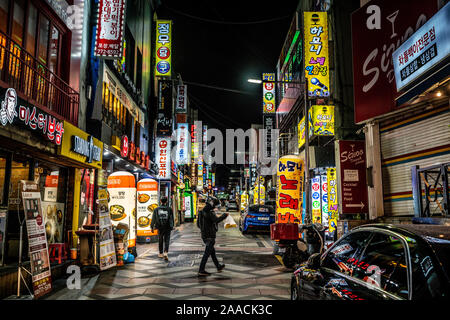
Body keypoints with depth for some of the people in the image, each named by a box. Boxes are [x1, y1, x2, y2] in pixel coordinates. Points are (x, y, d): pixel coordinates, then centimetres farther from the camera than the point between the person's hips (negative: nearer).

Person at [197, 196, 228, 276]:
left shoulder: (205, 211, 12)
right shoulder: (209, 212, -18)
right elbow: (216, 220, -32)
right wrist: (224, 215, -19)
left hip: (205, 236, 10)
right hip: (209, 236, -10)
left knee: (212, 252, 20)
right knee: (207, 253, -4)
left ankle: (218, 267, 33)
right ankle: (201, 270, 0)